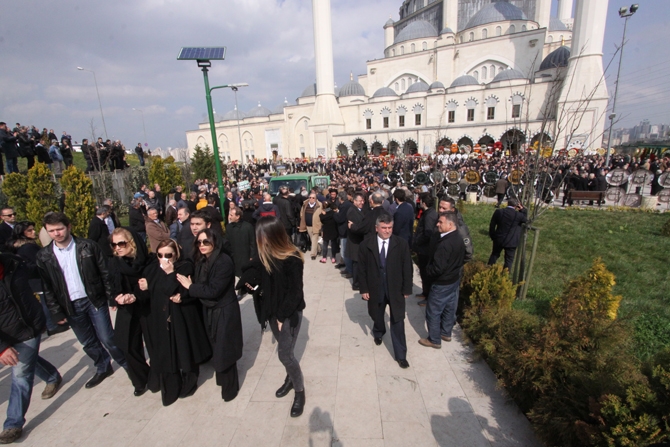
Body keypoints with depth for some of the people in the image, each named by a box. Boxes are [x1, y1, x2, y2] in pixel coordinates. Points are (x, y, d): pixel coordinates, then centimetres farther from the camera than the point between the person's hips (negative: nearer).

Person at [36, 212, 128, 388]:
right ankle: (103, 368, 37)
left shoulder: (88, 246, -8)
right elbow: (47, 288, 3)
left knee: (107, 338, 3)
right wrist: (57, 312, 1)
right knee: (88, 343, 16)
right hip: (71, 306, 3)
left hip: (94, 300, -3)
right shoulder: (43, 256, -1)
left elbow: (105, 273, -5)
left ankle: (127, 364, 23)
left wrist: (112, 297, -7)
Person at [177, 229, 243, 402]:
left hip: (225, 312, -7)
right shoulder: (202, 261, 1)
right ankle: (222, 377, 43)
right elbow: (200, 286, 3)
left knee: (224, 349, 7)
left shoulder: (224, 261, -24)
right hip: (208, 310, 7)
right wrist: (183, 294, -15)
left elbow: (213, 290, -27)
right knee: (216, 347, 21)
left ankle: (229, 387, 28)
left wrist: (190, 287, -17)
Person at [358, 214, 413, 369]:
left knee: (398, 322, 5)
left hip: (395, 290, -1)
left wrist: (407, 289, -4)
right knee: (377, 317, 22)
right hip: (376, 289, 1)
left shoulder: (401, 244, -11)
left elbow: (407, 268, -5)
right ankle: (378, 333, 55)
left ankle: (400, 355, 22)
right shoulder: (366, 245, -9)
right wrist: (364, 289, -4)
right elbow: (362, 269, -4)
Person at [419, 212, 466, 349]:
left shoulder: (445, 244, -31)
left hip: (442, 283, -9)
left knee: (433, 312, 7)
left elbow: (437, 268, -30)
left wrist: (427, 269, -11)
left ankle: (434, 340, 21)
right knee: (449, 308, 23)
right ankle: (446, 333, 40)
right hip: (455, 279, 9)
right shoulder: (459, 239, -1)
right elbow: (461, 260, 11)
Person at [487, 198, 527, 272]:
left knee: (494, 255, 22)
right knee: (509, 260, 11)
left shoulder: (498, 212, -9)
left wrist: (492, 236, 11)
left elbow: (492, 225, -2)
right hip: (511, 242, -2)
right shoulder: (518, 215, -15)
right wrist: (522, 209, 5)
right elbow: (526, 220, 8)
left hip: (498, 239, 3)